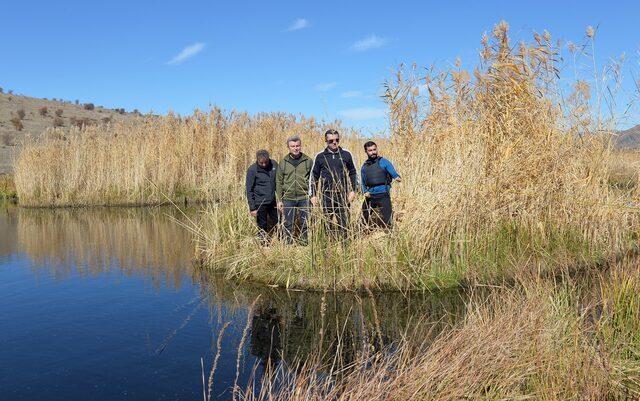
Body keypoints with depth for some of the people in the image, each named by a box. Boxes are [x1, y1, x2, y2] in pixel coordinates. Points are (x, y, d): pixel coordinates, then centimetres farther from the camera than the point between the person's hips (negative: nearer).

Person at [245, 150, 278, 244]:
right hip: (260, 203, -4)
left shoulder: (274, 164, -1)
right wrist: (252, 208, -10)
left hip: (273, 202, 4)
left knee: (276, 223, 12)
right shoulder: (252, 170, -12)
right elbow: (249, 190, -8)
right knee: (262, 227, 5)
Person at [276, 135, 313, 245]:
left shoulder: (308, 161, 3)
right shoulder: (283, 163, 6)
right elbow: (279, 182, 8)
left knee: (305, 224, 3)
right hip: (288, 198, 1)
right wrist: (279, 200, 3)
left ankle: (304, 243, 14)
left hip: (304, 198, -1)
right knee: (288, 224, 6)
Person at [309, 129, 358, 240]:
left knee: (344, 223, -1)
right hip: (327, 195, 0)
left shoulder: (346, 154, 4)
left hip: (343, 194, 0)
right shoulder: (320, 156, 3)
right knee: (328, 223, 5)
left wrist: (353, 191, 1)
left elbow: (353, 173, 10)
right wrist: (313, 195, 3)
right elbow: (314, 176, 9)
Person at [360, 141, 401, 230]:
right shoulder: (364, 167, 13)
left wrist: (397, 177, -31)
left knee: (387, 222, -9)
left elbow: (394, 173, -8)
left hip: (383, 196, -4)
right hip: (370, 197, 5)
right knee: (364, 220, 11)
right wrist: (365, 192, 0)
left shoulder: (383, 162, 0)